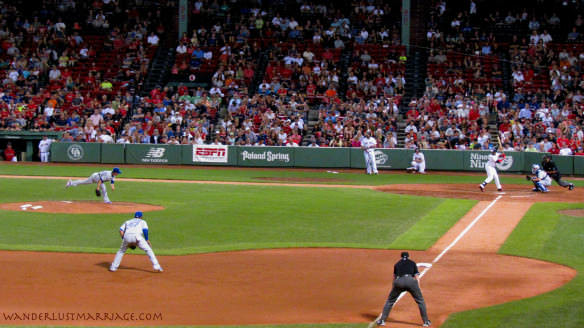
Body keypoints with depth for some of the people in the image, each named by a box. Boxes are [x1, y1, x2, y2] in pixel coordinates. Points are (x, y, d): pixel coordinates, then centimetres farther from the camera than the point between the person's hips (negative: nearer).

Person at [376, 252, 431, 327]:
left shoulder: (397, 264, 30)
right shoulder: (412, 263, 25)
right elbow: (417, 277, 17)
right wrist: (418, 289, 18)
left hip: (398, 281, 2)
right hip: (411, 281, -1)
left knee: (390, 301, 18)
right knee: (420, 301, 14)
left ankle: (382, 320, 14)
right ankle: (426, 321, 13)